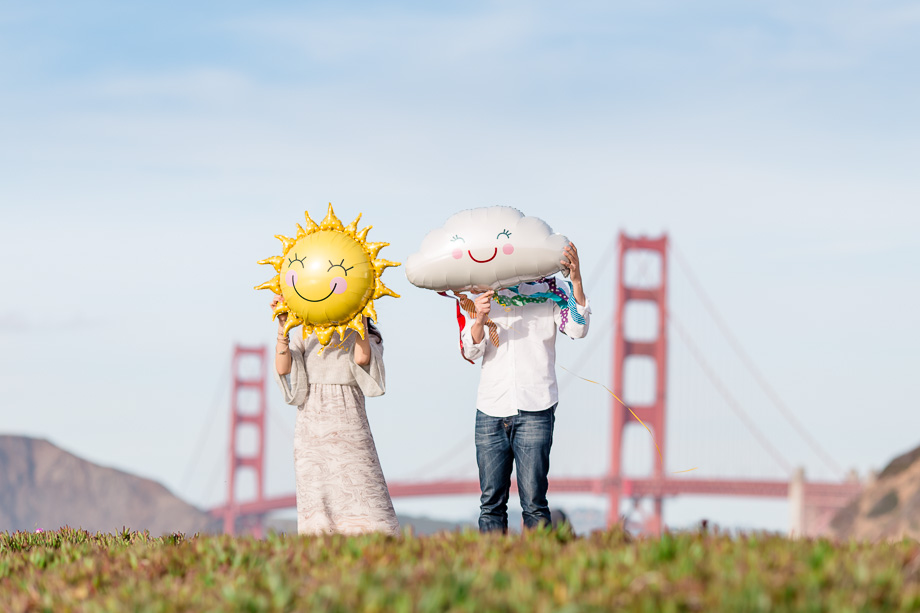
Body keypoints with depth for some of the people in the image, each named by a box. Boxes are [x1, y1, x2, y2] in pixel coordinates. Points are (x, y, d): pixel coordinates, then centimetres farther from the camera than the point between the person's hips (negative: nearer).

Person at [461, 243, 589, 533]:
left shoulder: (546, 291, 8)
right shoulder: (484, 297, 14)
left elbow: (577, 329, -5)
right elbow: (470, 351, 6)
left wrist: (576, 281, -20)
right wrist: (479, 320, -15)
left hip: (534, 409, -2)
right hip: (491, 411, 3)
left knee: (533, 501, -7)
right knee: (491, 501, 1)